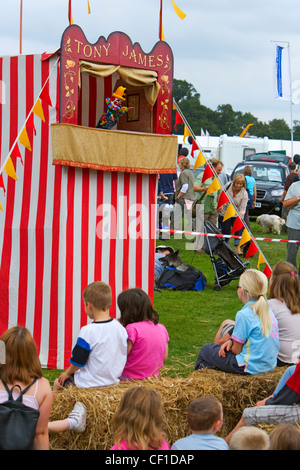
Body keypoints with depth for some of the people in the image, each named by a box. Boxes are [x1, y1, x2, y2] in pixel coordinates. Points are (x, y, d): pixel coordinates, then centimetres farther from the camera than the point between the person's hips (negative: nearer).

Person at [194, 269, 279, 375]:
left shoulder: (244, 315, -20)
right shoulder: (268, 311, 5)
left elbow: (236, 350, -12)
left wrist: (231, 342, 10)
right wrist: (232, 341, 3)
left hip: (250, 368, -9)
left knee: (206, 349, 10)